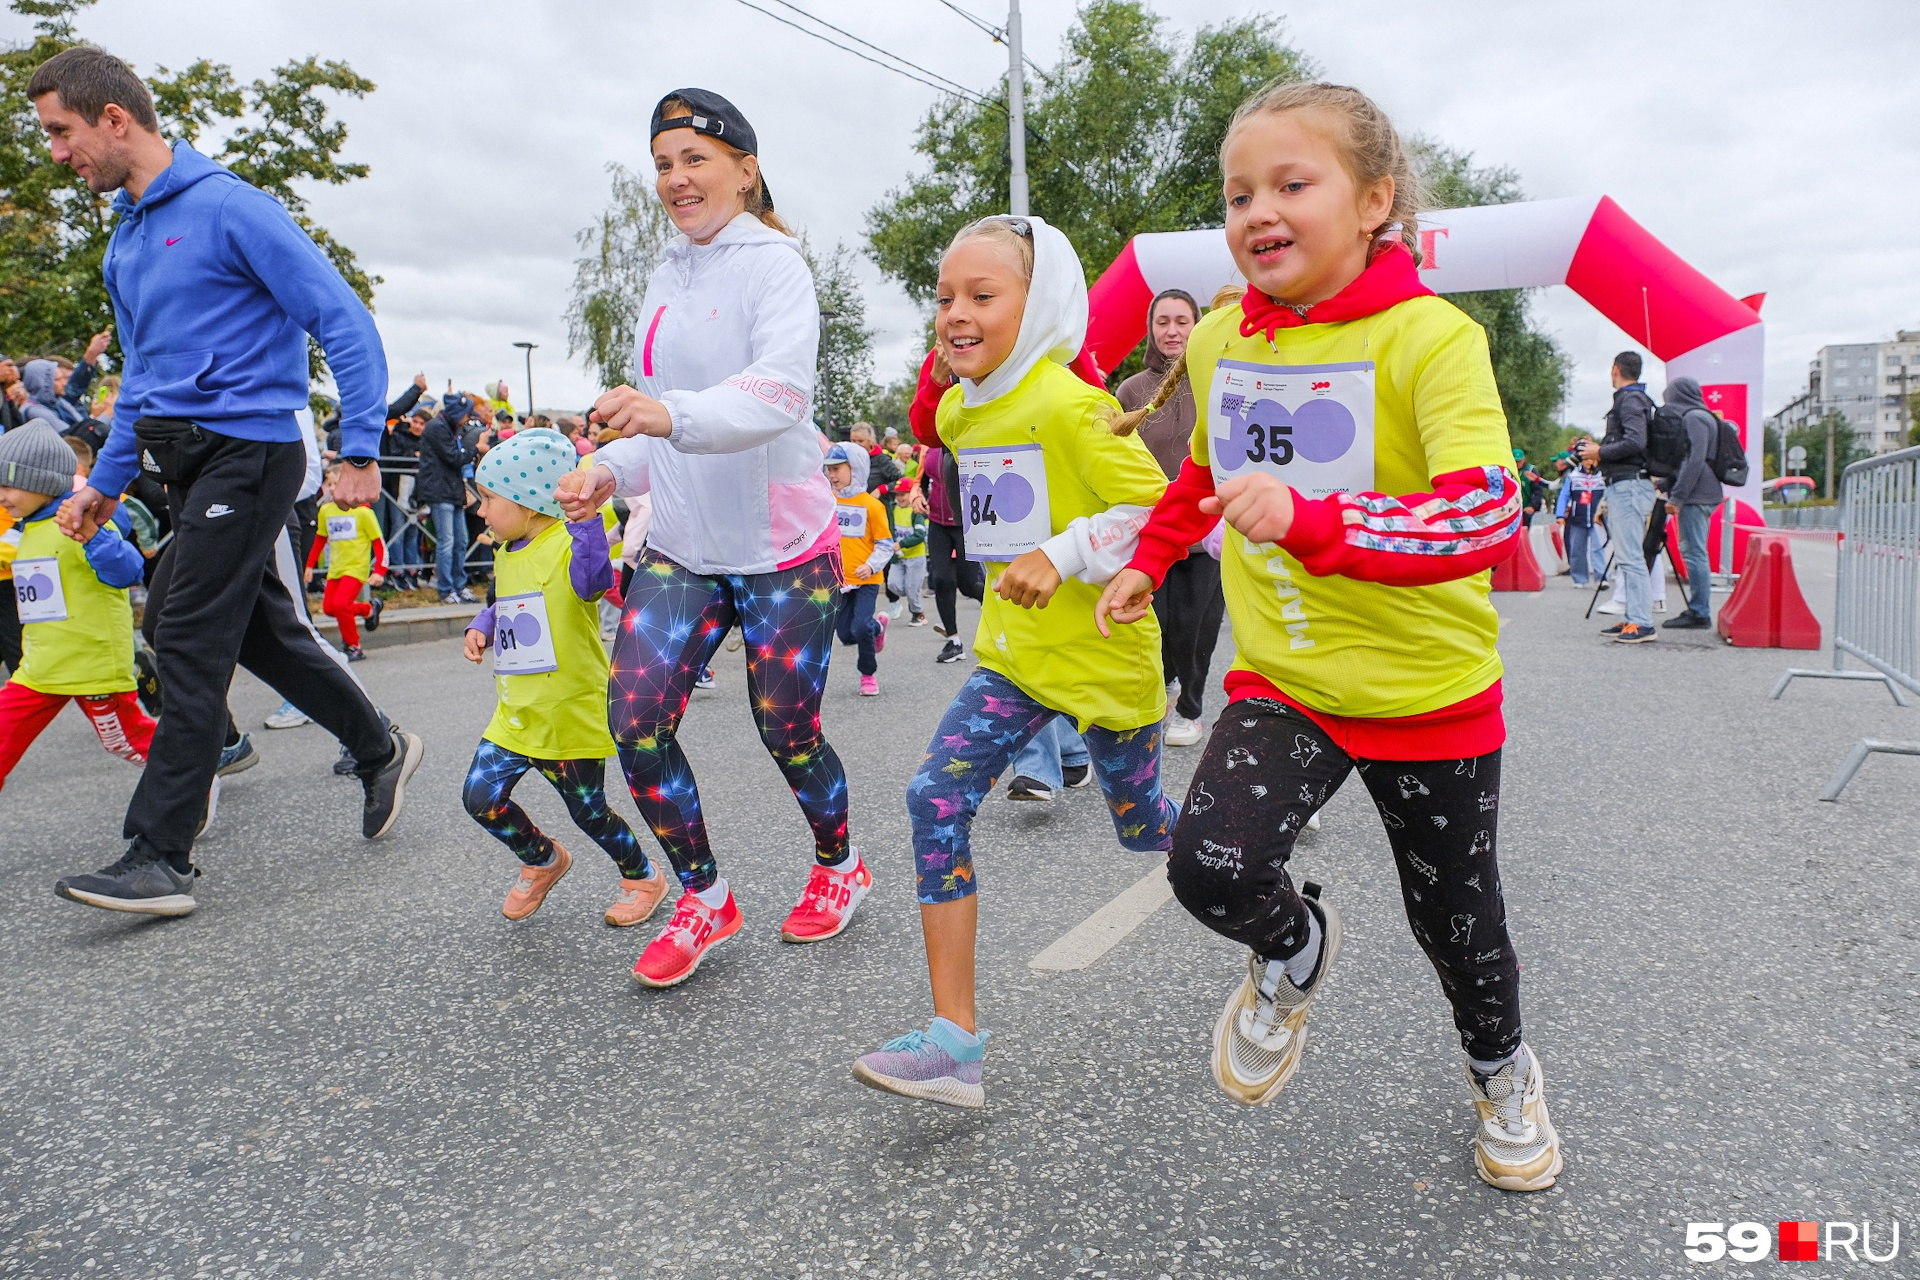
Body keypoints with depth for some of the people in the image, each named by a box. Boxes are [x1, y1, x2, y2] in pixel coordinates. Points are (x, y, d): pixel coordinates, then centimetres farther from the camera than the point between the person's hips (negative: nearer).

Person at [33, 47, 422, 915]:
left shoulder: (229, 208, -10)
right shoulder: (126, 240, 17)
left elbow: (345, 324, -13)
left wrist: (361, 454, -17)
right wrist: (105, 484, 21)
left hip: (246, 451, -9)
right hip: (187, 463, 9)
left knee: (190, 647, -9)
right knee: (264, 633, 13)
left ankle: (159, 858, -3)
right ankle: (380, 752, 30)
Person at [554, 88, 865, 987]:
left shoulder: (773, 264, -8)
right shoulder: (666, 277, 13)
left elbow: (779, 393, -26)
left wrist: (674, 415, -42)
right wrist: (612, 471, 1)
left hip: (780, 546, -6)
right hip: (682, 543, 6)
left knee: (785, 730, 5)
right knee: (635, 720, -7)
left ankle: (839, 867, 34)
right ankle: (703, 897, 13)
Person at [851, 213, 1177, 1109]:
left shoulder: (1071, 406, -18)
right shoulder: (959, 411, 6)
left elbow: (1161, 512, -20)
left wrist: (1062, 557, -28)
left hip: (1103, 658, -6)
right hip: (1013, 652, 6)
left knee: (1143, 824, 13)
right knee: (936, 799, -13)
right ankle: (954, 1041, -8)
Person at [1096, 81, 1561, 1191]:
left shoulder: (1429, 336, -18)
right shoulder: (1220, 341, 0)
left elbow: (1489, 513, -31)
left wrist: (1312, 522, -43)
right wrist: (1150, 558, 20)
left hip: (1430, 692, -3)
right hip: (1281, 681, 3)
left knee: (1454, 915, 15)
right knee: (1214, 865, -22)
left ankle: (1503, 1070, 50)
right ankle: (1296, 949, 17)